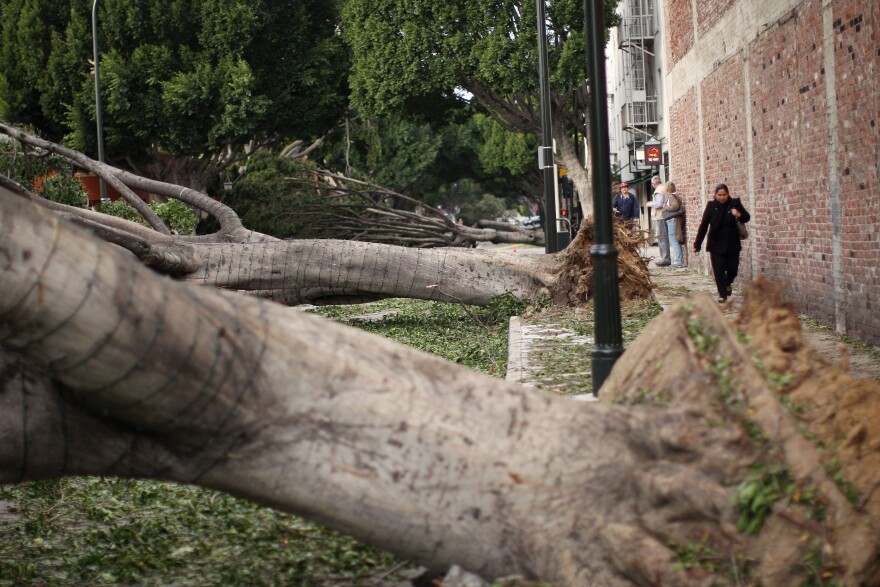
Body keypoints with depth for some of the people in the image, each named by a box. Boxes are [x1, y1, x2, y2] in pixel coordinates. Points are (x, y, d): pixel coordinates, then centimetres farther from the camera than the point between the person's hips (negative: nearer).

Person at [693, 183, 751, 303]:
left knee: (733, 268, 5)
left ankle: (728, 283, 38)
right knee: (719, 270, -3)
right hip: (716, 244, -1)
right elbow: (703, 225, -2)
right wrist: (697, 244, -3)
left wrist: (739, 215, -20)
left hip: (732, 244, 1)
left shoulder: (735, 204, -3)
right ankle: (722, 294, 11)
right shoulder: (711, 206, -5)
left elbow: (747, 218, 5)